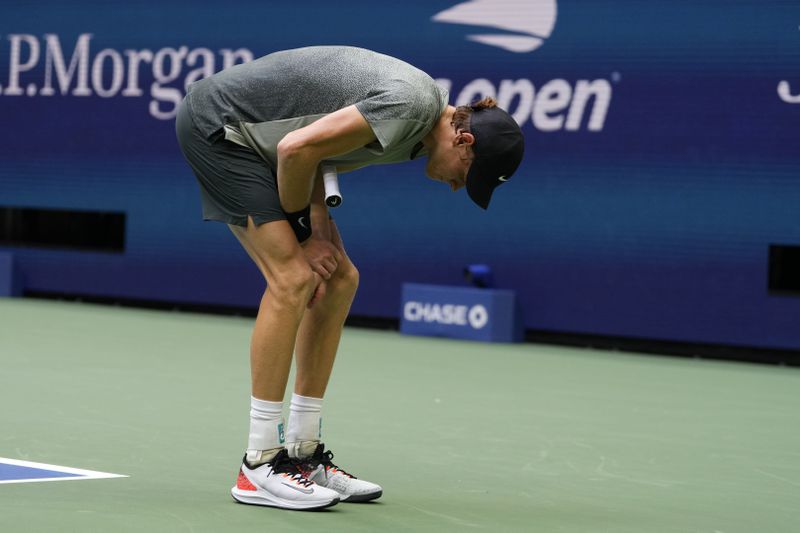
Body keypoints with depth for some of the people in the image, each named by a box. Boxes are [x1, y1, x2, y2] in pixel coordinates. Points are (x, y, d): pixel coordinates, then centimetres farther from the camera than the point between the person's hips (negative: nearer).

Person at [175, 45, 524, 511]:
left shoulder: (427, 107, 5)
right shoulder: (412, 103, -25)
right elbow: (297, 148, -27)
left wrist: (319, 228, -3)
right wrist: (301, 232, -11)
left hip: (250, 136, 10)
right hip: (217, 121, -10)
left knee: (339, 279, 5)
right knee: (291, 277, -18)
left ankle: (302, 452, 9)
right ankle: (260, 465, -14)